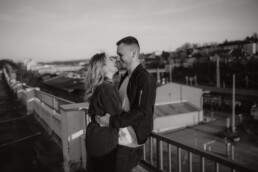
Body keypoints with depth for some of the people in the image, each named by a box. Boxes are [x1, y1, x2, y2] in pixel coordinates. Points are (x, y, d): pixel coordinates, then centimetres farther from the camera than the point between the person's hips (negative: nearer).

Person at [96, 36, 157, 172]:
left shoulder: (145, 79, -16)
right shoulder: (125, 77, 11)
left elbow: (143, 113, -23)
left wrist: (112, 121, -22)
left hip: (129, 144, -8)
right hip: (118, 138, 8)